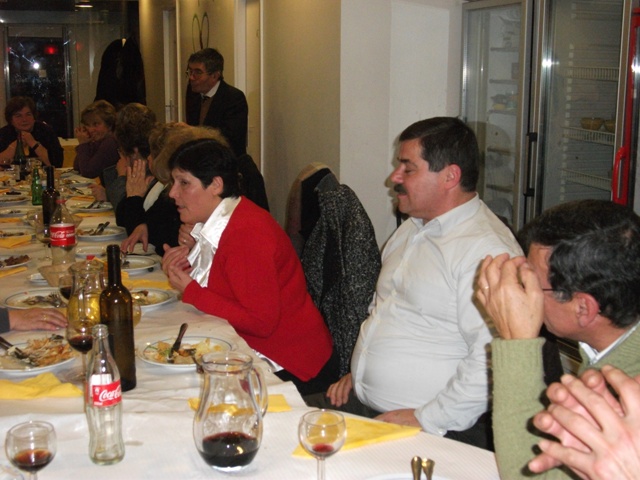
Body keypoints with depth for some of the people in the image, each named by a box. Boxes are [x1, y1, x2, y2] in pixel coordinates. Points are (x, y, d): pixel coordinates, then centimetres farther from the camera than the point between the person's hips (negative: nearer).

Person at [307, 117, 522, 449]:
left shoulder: (486, 250, -17)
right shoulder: (411, 228, 15)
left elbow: (492, 359, -24)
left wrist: (426, 419, -18)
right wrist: (357, 371, 14)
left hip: (434, 427, -8)